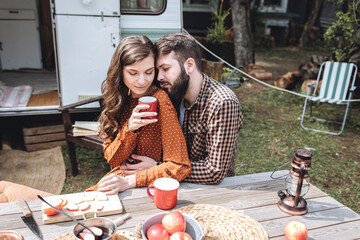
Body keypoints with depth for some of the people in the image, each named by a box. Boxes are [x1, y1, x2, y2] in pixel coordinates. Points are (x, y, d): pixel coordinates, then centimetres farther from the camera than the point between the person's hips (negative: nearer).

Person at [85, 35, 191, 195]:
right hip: (120, 178, 5)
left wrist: (129, 181, -23)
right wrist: (129, 128, -22)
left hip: (150, 188, -5)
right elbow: (112, 159, -4)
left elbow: (180, 167, -20)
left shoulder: (160, 100, -19)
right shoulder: (121, 98, -2)